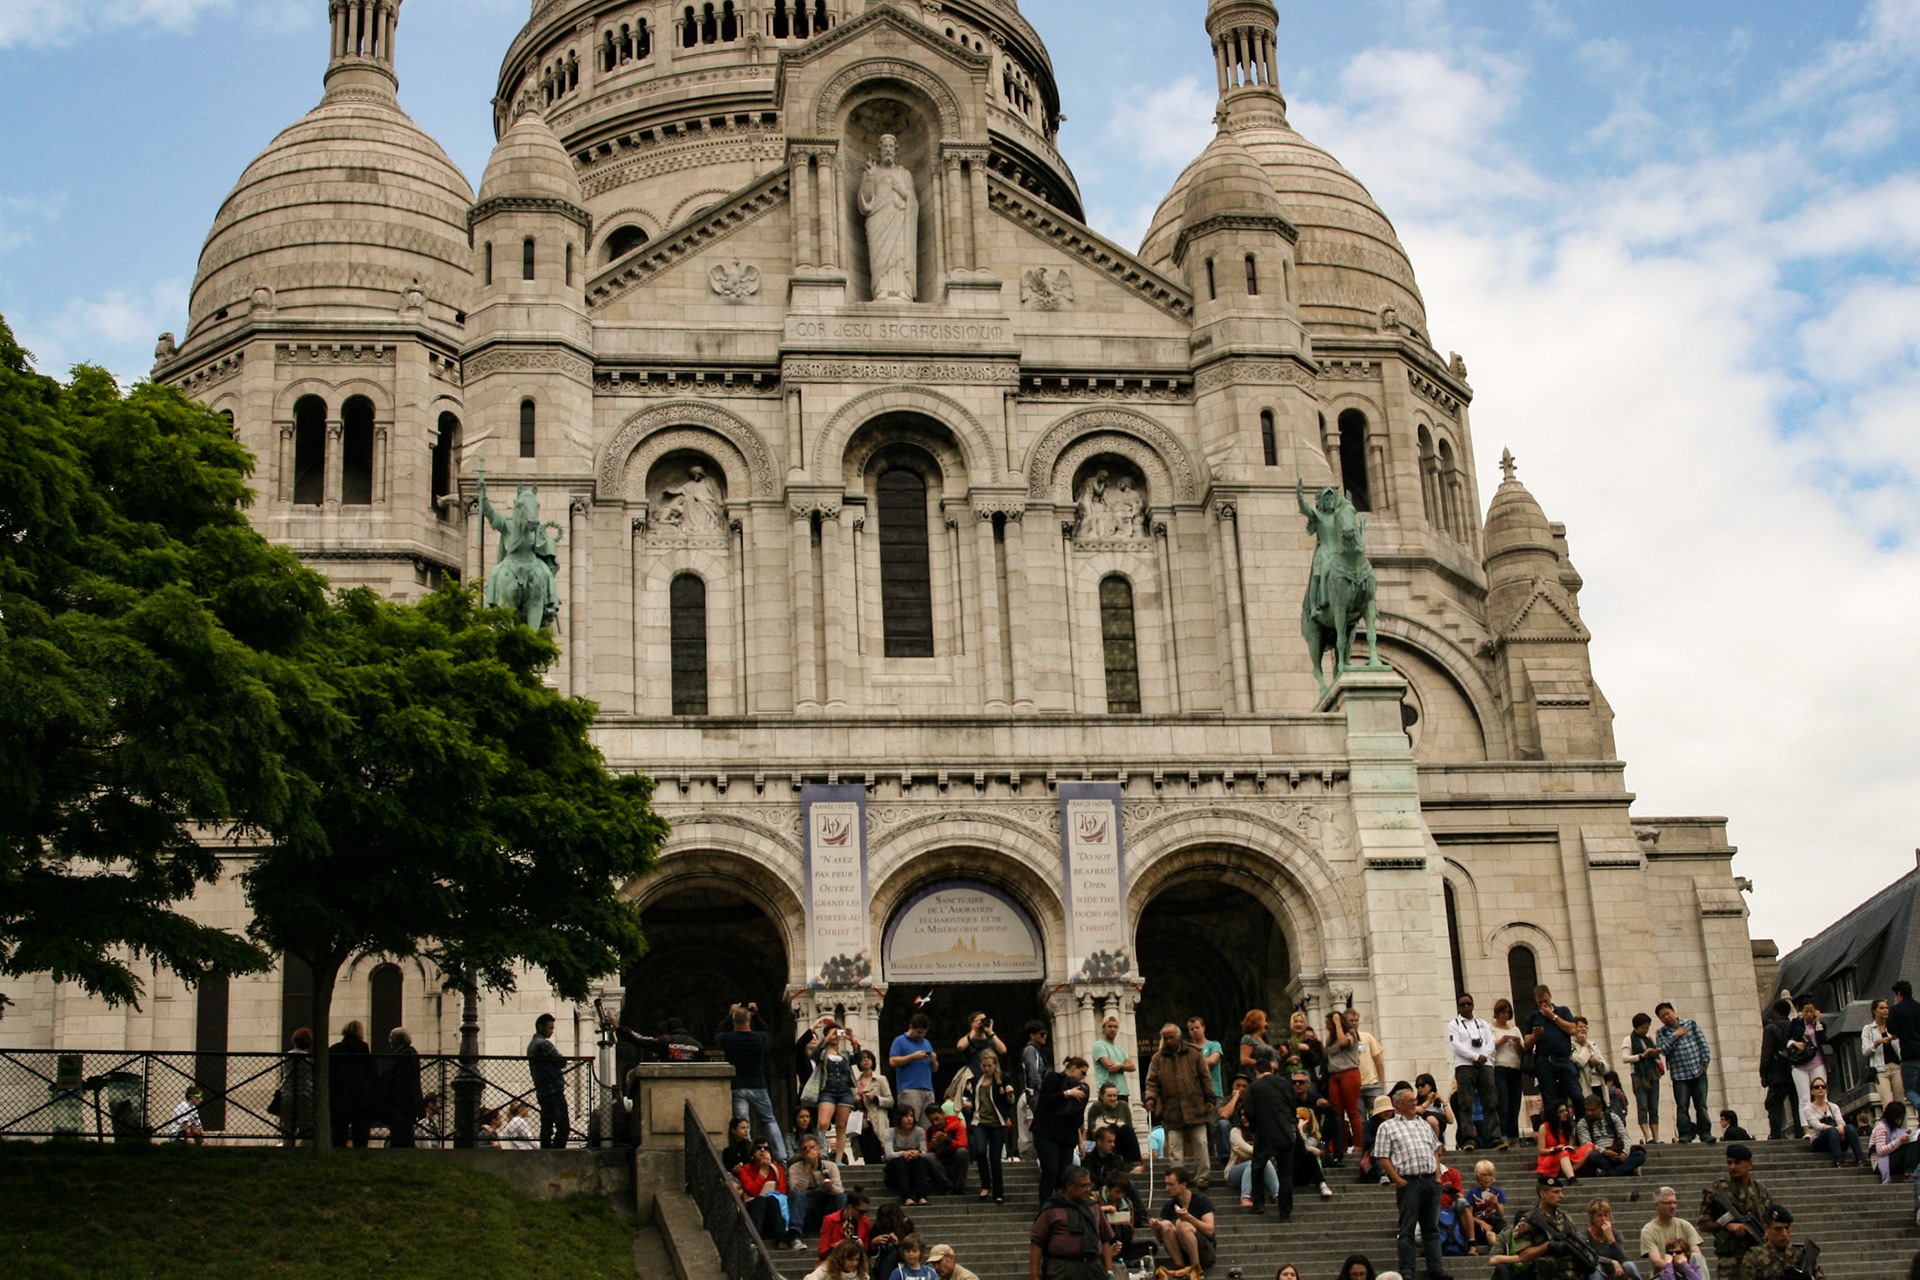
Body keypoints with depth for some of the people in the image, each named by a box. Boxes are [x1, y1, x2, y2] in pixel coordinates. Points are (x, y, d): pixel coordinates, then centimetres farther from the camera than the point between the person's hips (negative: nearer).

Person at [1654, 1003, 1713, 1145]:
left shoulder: (1691, 1024, 8)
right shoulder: (1661, 1033, 5)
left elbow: (1702, 1043, 6)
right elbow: (1663, 1049, -11)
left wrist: (1704, 1063, -1)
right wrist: (1675, 1036, -11)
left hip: (1698, 1072, 1)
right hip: (1679, 1075, -1)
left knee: (1701, 1105, 2)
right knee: (1682, 1106, -5)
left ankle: (1705, 1132, 6)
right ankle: (1685, 1133, -2)